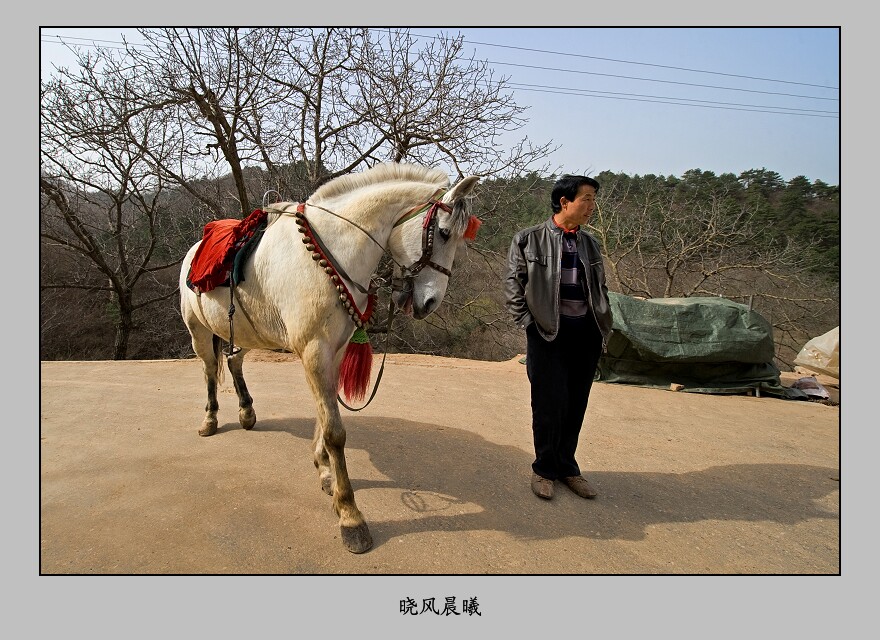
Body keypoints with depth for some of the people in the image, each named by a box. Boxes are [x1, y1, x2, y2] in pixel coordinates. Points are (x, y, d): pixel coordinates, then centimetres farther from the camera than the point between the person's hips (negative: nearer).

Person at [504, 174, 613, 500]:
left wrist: (605, 327, 11)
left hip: (586, 332, 5)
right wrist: (529, 323, -7)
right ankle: (544, 469, 20)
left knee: (576, 404, 10)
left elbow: (600, 288, 19)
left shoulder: (589, 242, 11)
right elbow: (513, 284, -2)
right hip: (548, 331, -4)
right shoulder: (529, 239, -2)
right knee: (549, 403, -1)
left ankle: (567, 466, 28)